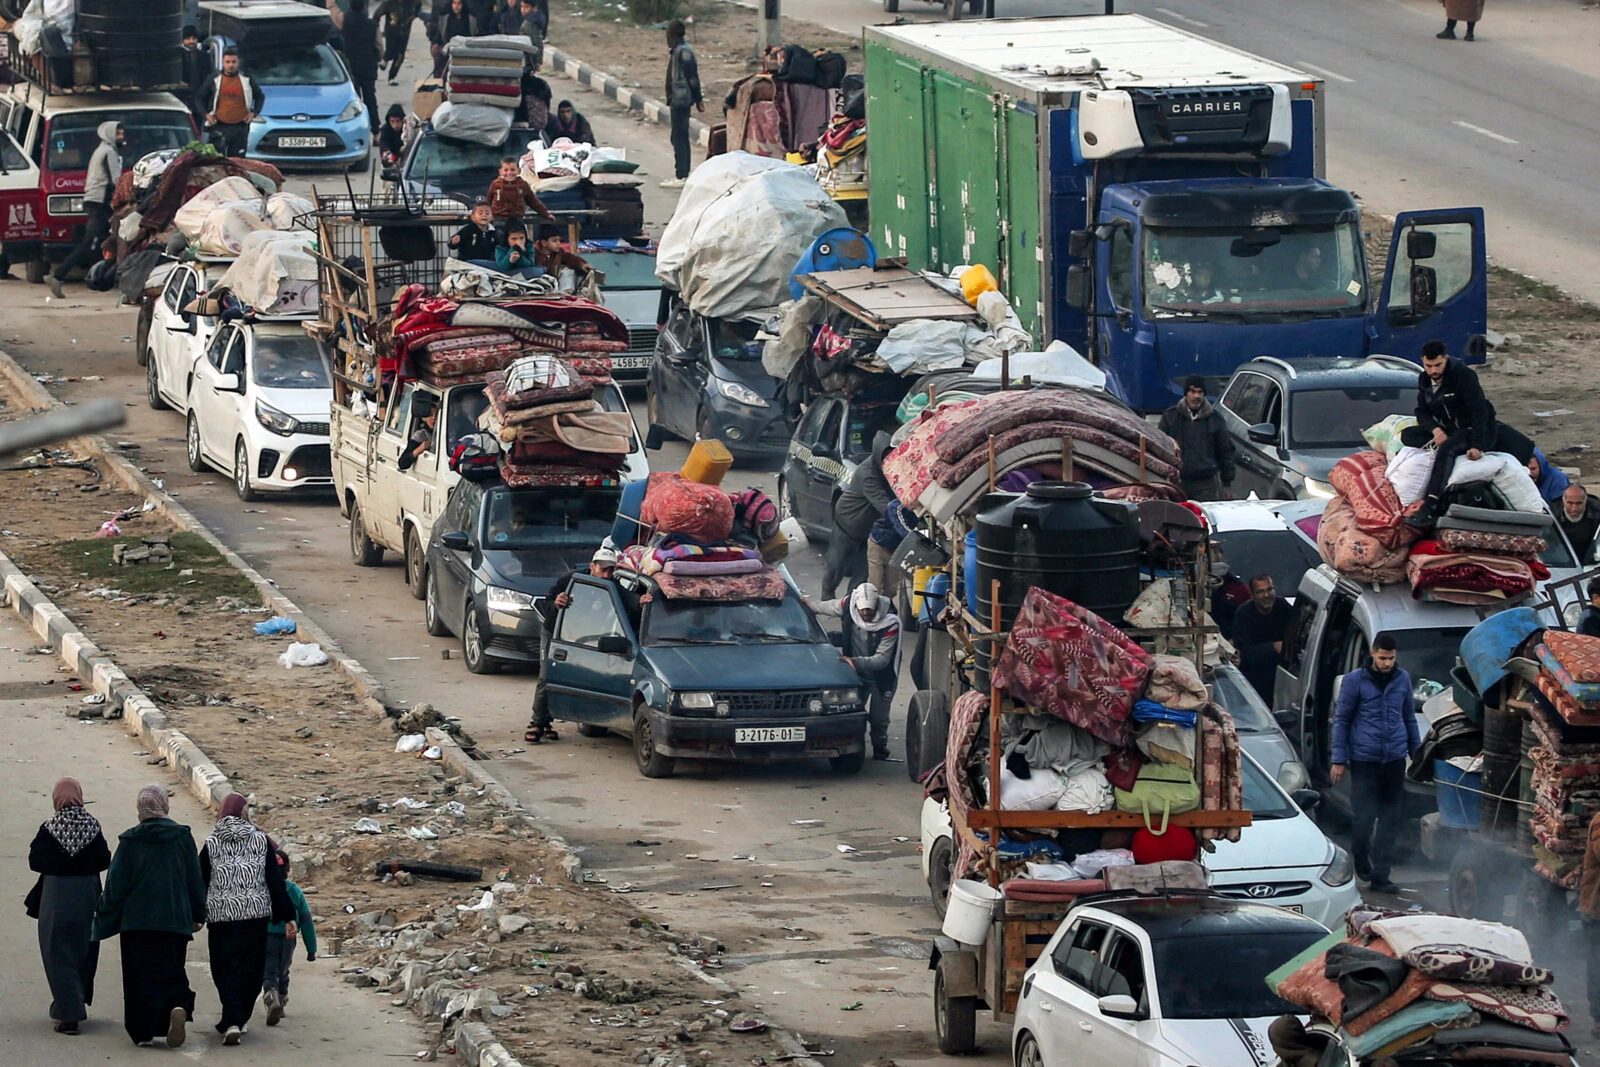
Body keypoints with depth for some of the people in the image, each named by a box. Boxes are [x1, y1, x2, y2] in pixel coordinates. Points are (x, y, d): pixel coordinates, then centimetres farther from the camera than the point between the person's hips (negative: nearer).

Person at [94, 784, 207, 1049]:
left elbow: (116, 884, -2)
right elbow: (195, 879, 5)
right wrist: (198, 915, 15)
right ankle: (179, 1007, -20)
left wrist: (105, 919, 8)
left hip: (137, 920, -1)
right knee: (171, 972, 8)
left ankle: (144, 1030, 4)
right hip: (175, 919, 1)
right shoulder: (182, 837, 0)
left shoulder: (130, 841, -4)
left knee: (141, 976, 7)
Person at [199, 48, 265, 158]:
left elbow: (260, 97, 20)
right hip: (220, 127, -1)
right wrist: (206, 114, 0)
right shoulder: (214, 80, 4)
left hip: (240, 128, 1)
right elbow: (201, 98, 14)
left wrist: (254, 112, 6)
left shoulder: (246, 80, 7)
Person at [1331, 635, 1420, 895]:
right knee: (1363, 816, -4)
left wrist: (1416, 753, 18)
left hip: (1394, 759, 3)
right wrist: (1339, 760, -1)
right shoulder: (1355, 681, -2)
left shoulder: (1402, 679, 9)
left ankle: (1380, 876, 4)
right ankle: (1361, 862, 22)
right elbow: (1341, 720, 2)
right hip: (1364, 760, -3)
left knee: (1391, 819, 1)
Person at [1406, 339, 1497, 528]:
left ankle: (1429, 507, -50)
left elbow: (1480, 411, -20)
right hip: (1448, 430, 9)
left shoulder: (1463, 375, -16)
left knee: (1446, 449, -36)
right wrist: (1435, 430, -16)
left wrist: (1476, 446, -28)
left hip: (1475, 430, -9)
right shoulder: (1424, 379, 5)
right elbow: (1422, 412, 7)